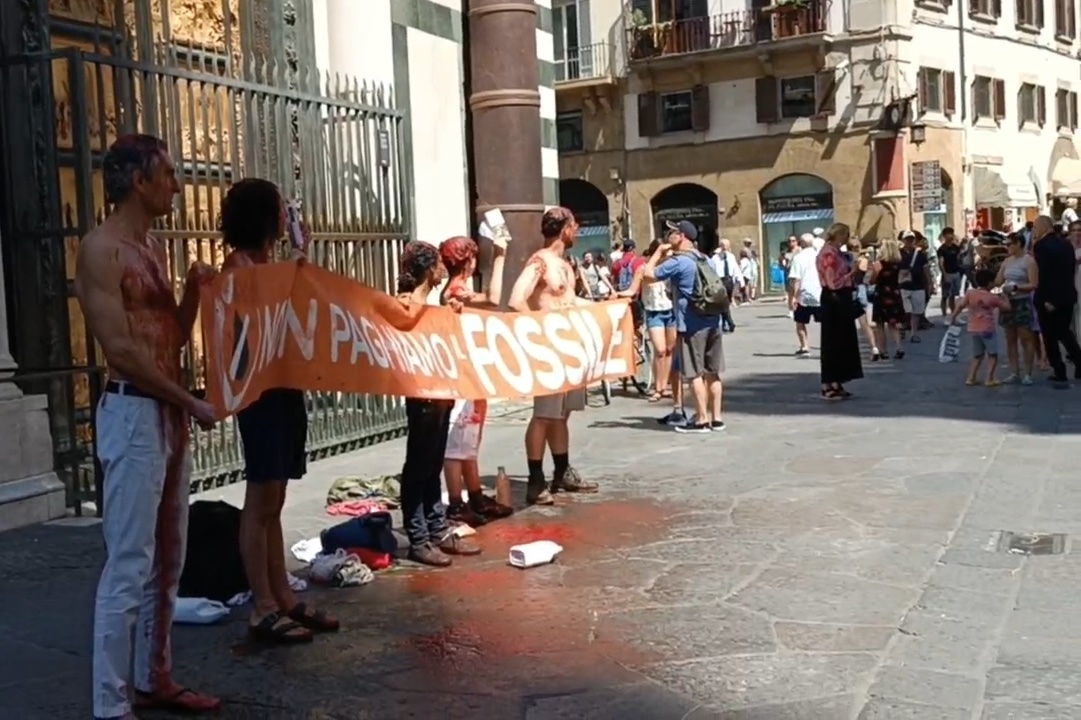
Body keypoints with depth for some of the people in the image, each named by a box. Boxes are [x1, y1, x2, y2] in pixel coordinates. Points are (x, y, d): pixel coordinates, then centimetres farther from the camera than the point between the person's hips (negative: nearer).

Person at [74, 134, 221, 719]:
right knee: (129, 565, -6)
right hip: (133, 414, -9)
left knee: (167, 559, 14)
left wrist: (194, 289, 3)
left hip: (168, 413, 9)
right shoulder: (101, 249, -10)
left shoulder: (154, 247, 16)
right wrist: (191, 403, -11)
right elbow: (121, 349, -16)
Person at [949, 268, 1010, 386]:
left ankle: (971, 378, 11)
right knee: (993, 355, 7)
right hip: (987, 330, -5)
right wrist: (1003, 297, 17)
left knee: (977, 355, 17)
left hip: (973, 329, 5)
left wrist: (953, 318, 6)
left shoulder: (970, 293, -1)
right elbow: (1006, 307, 1)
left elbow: (960, 306, -3)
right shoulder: (993, 297, -8)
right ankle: (989, 379, 0)